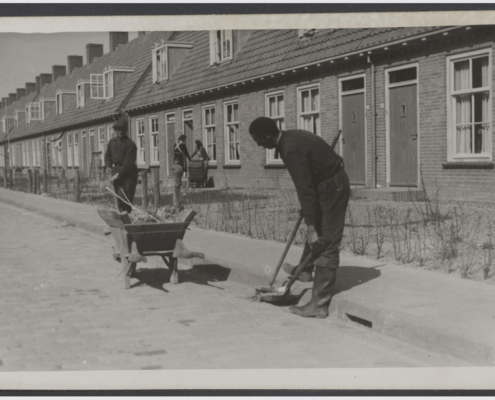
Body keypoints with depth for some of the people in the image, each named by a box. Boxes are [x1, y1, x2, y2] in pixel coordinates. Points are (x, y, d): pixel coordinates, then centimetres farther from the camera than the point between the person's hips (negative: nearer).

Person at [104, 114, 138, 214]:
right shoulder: (112, 142, 9)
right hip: (116, 171, 5)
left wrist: (118, 174, -20)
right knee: (119, 197, 2)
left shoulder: (130, 144, -10)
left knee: (127, 197, -10)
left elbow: (128, 162, -16)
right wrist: (108, 166, 3)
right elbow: (108, 155, 22)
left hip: (128, 174, -5)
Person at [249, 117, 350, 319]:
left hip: (332, 188, -10)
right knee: (317, 231, 27)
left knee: (325, 245, -8)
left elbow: (305, 190, -26)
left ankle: (319, 305, -4)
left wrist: (311, 228, -23)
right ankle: (305, 270, 47)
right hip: (332, 183, 10)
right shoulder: (291, 137, 5)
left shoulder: (292, 150, -26)